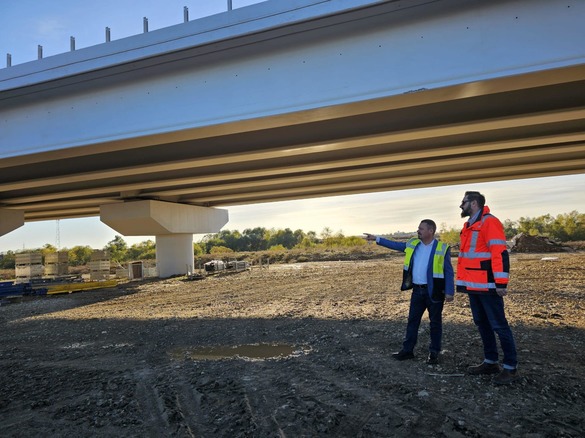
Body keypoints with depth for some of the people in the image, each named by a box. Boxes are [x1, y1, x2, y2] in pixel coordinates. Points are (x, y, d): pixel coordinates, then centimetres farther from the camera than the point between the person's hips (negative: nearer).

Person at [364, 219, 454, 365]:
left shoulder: (442, 248, -10)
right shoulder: (413, 244, 6)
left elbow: (449, 272, -9)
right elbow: (394, 244, 15)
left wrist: (449, 292, -12)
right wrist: (376, 238, 13)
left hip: (434, 291, -5)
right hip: (417, 290, 6)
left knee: (435, 322, 7)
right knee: (412, 320, 11)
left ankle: (434, 353, 18)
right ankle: (407, 350, 20)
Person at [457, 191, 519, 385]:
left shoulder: (489, 222, -12)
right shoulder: (469, 226, 17)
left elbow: (500, 253, -19)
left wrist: (501, 283, -23)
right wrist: (462, 281, 22)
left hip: (487, 286, -9)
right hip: (473, 286, 10)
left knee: (499, 325, -3)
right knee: (482, 324, 15)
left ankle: (510, 368, 7)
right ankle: (490, 362, 25)